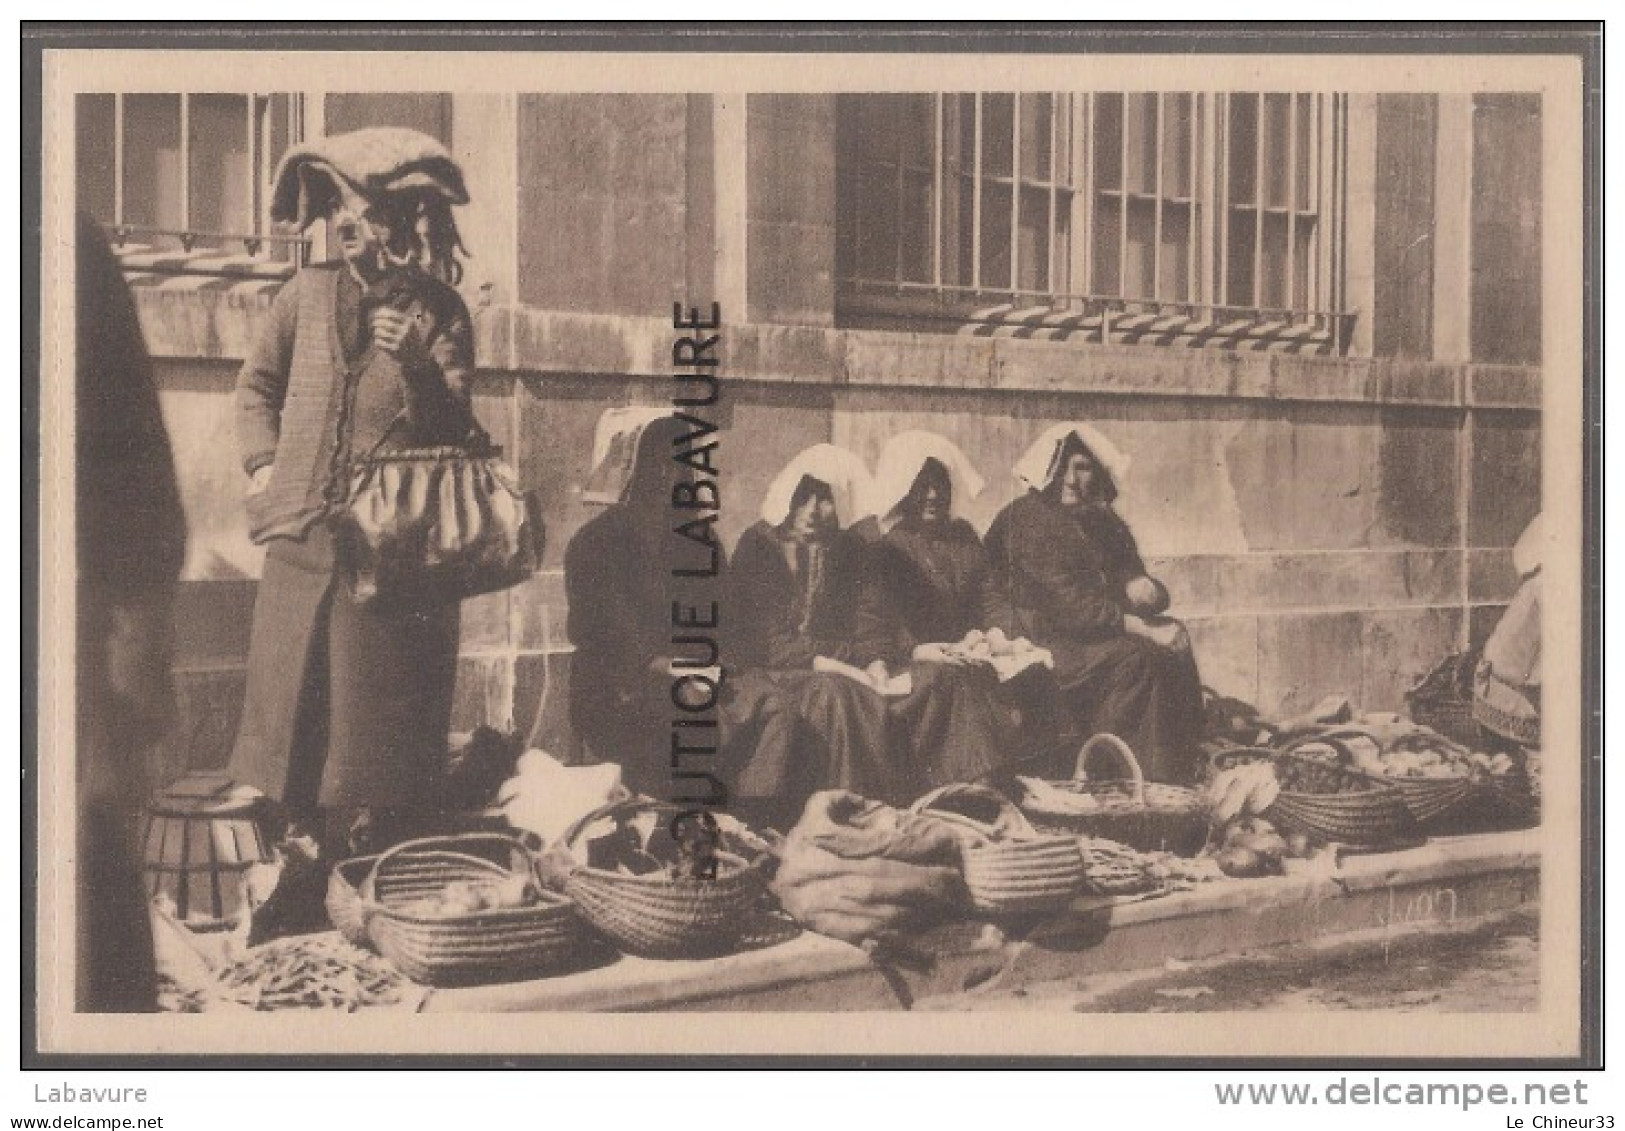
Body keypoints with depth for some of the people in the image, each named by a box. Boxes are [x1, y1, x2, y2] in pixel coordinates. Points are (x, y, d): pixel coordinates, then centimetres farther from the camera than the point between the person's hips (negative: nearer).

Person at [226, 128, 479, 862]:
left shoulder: (438, 310, 0)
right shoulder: (308, 293, 7)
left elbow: (453, 428, -5)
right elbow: (256, 381, 21)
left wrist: (417, 365, -21)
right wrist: (261, 462, 9)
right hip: (302, 535, 3)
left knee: (376, 714, 2)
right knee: (289, 695, 4)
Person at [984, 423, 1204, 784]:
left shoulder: (1103, 521, 15)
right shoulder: (1027, 519, -9)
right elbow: (1068, 604, -17)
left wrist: (1146, 590, -10)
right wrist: (1142, 628, -22)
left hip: (1099, 633, 7)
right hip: (1041, 643, -7)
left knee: (1175, 644, -17)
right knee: (1133, 660, -29)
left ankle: (1176, 780, -19)